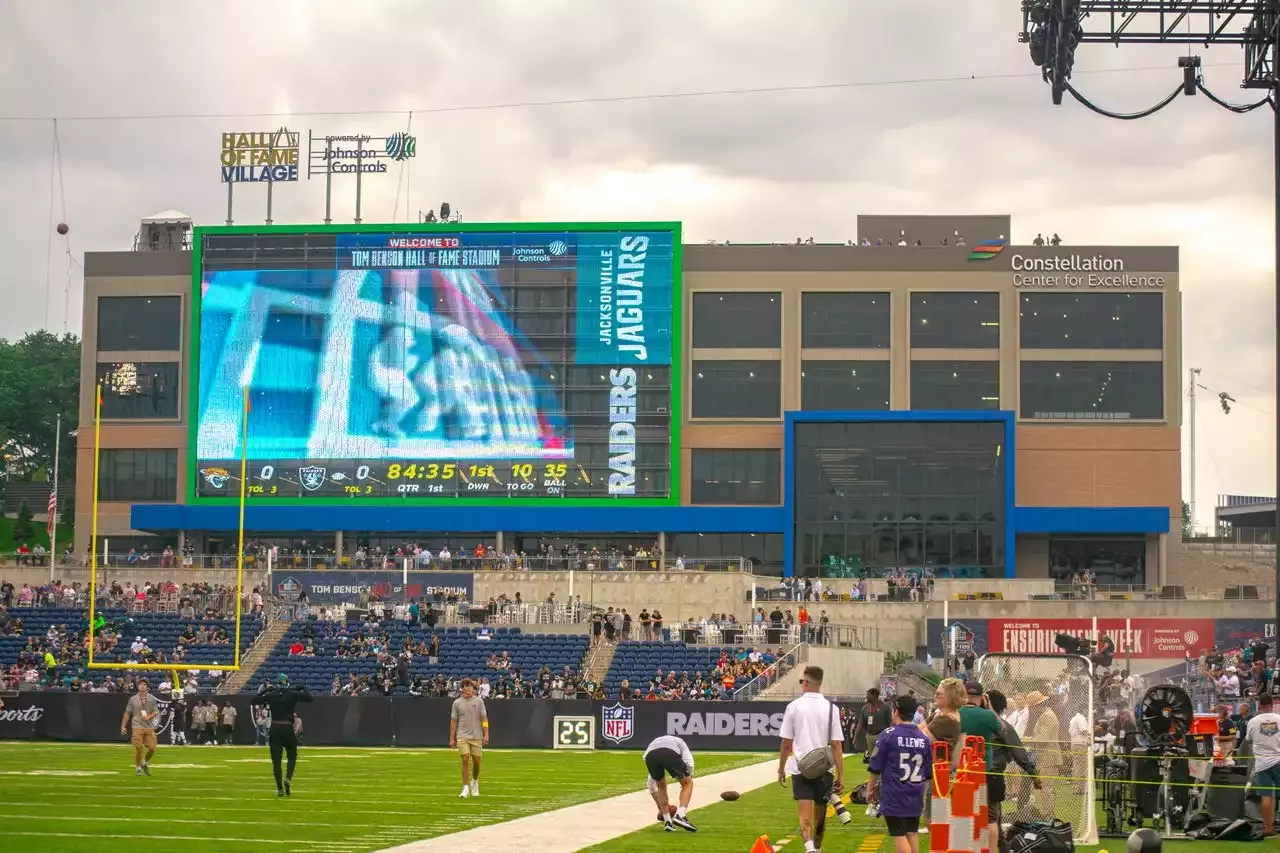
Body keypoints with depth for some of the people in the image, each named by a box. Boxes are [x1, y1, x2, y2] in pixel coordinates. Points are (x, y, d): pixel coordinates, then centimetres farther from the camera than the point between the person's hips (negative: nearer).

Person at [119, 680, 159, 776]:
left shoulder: (152, 698, 8)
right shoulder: (133, 699, 6)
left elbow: (156, 712, 5)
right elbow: (127, 713, 10)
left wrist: (149, 717, -15)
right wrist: (123, 726, 5)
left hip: (149, 727, 1)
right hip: (138, 727, -1)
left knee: (152, 748, -5)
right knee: (138, 748, -9)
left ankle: (145, 763, 23)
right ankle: (138, 767, 6)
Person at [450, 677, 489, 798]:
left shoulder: (478, 701, 3)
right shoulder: (457, 703, 4)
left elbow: (484, 719, 2)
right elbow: (453, 721, 6)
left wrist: (486, 735, -6)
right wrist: (452, 739, 3)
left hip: (476, 736, 1)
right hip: (462, 737, -1)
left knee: (476, 761, 5)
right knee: (465, 760, -10)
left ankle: (475, 781, 31)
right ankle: (465, 788, -7)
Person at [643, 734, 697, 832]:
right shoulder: (679, 742, 40)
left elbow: (651, 784, 49)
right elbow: (689, 763, 13)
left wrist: (660, 808, 54)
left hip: (650, 756, 3)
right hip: (670, 754, -3)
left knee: (661, 786, 30)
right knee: (687, 783, 16)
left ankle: (667, 821, 21)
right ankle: (680, 816, -2)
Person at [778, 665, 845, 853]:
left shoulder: (794, 706, -4)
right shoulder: (830, 708, -2)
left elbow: (786, 743, -1)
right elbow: (836, 745, -4)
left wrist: (781, 769, 12)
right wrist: (840, 776, -2)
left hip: (800, 768, -2)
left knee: (805, 815, -7)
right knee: (820, 815, 17)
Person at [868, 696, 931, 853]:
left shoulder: (888, 735, -9)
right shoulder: (924, 738, 6)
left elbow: (875, 768, -5)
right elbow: (928, 772, 14)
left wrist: (870, 789, 8)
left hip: (893, 796, -5)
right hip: (915, 797, 5)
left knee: (899, 835, -4)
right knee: (912, 833, 13)